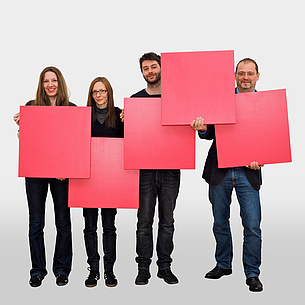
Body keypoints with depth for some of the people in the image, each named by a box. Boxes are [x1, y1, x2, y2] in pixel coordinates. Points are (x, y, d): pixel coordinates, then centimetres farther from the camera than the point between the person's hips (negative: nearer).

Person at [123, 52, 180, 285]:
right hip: (144, 168, 0)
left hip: (170, 168, 1)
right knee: (144, 221, 4)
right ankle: (143, 268, 16)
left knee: (167, 220, 8)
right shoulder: (135, 99, 8)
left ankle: (165, 266, 21)